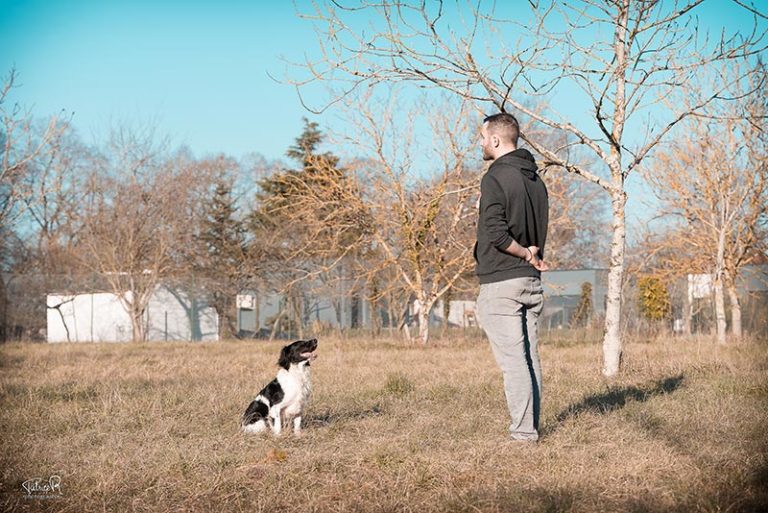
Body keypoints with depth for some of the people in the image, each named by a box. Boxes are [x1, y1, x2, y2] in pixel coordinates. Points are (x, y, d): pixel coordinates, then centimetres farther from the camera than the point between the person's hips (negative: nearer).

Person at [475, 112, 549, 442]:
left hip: (500, 281, -8)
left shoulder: (495, 179, -13)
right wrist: (531, 255, 8)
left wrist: (525, 254, -9)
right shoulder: (535, 180, 14)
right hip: (531, 280, 8)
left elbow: (496, 234, -21)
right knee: (530, 358, 10)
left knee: (513, 360, -6)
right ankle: (530, 425, 14)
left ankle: (523, 430, -6)